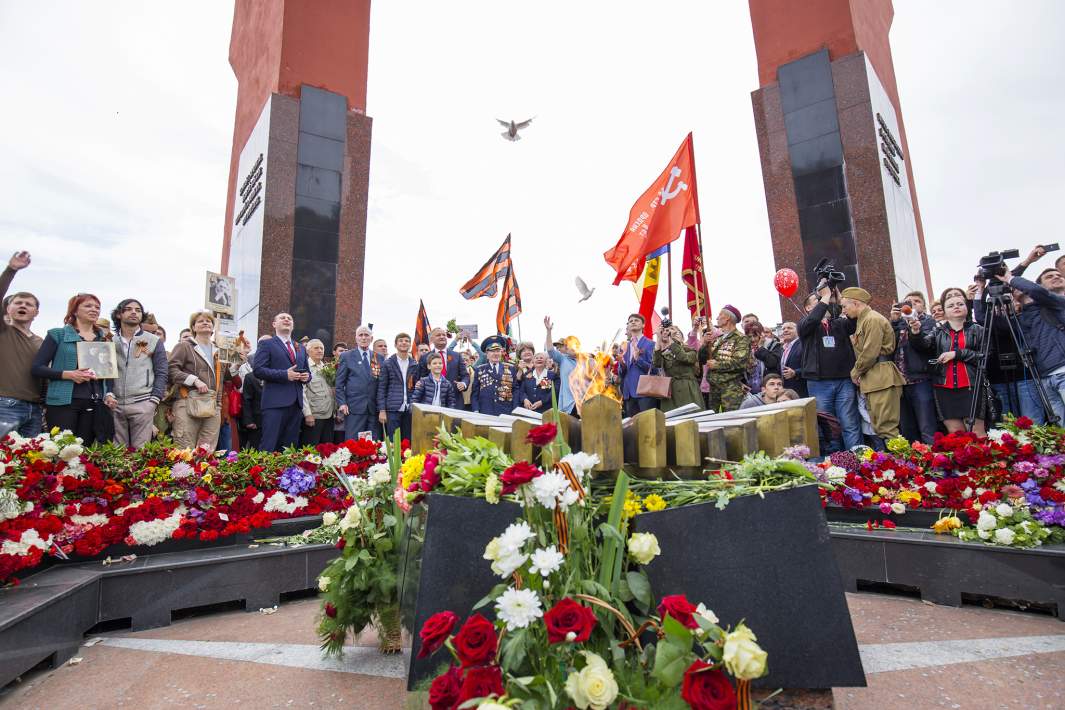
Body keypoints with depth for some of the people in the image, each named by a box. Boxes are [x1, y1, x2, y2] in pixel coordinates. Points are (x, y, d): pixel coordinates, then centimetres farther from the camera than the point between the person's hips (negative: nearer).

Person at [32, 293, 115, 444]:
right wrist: (68, 374, -15)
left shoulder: (104, 339, 16)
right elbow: (36, 368, 0)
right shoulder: (58, 335, 4)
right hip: (63, 402, -3)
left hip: (95, 404, 3)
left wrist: (109, 394, 2)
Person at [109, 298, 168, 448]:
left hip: (142, 403, -2)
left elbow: (162, 373, 2)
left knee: (140, 450, -5)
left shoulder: (154, 341, 7)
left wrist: (154, 401, -7)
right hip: (115, 404, 3)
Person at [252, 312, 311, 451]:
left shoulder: (301, 348, 22)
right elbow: (257, 369, -8)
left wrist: (307, 376, 3)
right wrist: (285, 374, -16)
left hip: (296, 403, 6)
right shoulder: (266, 344, 4)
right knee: (269, 445, -8)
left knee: (290, 447, 8)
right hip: (275, 403, -6)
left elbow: (307, 371, 27)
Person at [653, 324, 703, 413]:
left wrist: (671, 340, -11)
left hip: (688, 392, -2)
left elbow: (684, 358, -15)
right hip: (670, 393, 2)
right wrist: (659, 339, -10)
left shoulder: (691, 351, 8)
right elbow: (656, 363, -8)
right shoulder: (665, 354, 14)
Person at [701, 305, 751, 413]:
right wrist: (705, 344, -3)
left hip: (731, 387, -6)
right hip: (713, 387, 6)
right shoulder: (717, 338, 16)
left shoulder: (741, 339, -3)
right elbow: (701, 360, 14)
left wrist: (717, 365, -11)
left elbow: (739, 362, -18)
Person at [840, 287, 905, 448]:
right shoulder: (862, 320, 19)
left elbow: (870, 354, -18)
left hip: (882, 379, -10)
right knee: (877, 427, 12)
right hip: (871, 380, 10)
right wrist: (858, 373, 7)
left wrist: (855, 372, -5)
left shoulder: (873, 319, -12)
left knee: (886, 427, -8)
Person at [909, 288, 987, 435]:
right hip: (945, 388, 2)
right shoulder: (938, 333, 14)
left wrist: (957, 354, -12)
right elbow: (923, 344, -6)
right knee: (955, 433, 3)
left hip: (972, 387, -2)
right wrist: (916, 333, -26)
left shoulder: (978, 330, 8)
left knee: (977, 432, -5)